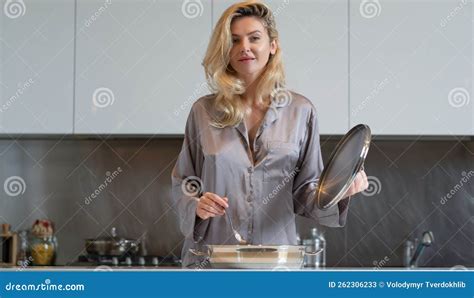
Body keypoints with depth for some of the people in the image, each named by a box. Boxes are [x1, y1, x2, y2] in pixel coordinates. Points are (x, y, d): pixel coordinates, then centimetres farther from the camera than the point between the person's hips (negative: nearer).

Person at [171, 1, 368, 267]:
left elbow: (304, 190, 6)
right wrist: (195, 205, -11)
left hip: (277, 255, 0)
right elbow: (182, 183, 9)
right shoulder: (203, 111, 2)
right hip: (212, 255, 0)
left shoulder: (300, 111, 2)